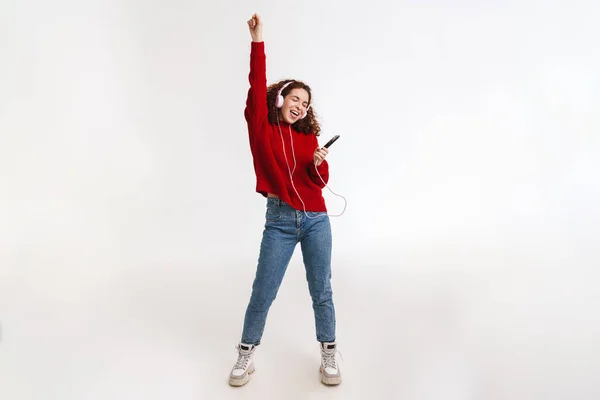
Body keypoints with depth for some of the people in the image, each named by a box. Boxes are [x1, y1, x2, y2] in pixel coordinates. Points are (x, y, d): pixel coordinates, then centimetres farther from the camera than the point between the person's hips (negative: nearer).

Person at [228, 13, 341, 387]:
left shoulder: (309, 135, 8)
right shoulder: (261, 127, 1)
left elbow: (321, 180, 5)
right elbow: (257, 87, -12)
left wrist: (319, 163, -16)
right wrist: (258, 42, -18)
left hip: (316, 219, 3)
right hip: (280, 219, -2)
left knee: (322, 291, 9)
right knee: (263, 292, 5)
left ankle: (329, 355, 25)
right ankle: (246, 354, 25)